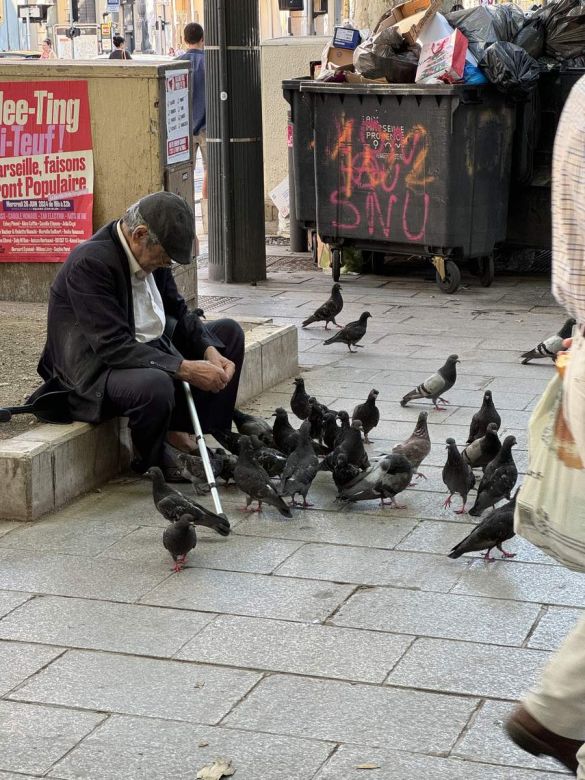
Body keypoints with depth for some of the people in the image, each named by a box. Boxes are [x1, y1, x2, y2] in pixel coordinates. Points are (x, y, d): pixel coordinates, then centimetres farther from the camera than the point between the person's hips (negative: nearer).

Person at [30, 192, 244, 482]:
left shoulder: (149, 253, 0)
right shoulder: (89, 263, -26)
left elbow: (179, 311, 10)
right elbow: (114, 347, -31)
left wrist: (210, 350, -9)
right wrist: (184, 368, -33)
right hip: (96, 369, -10)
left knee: (229, 332, 11)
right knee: (154, 384, -40)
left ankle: (178, 431, 0)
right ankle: (152, 460, -6)